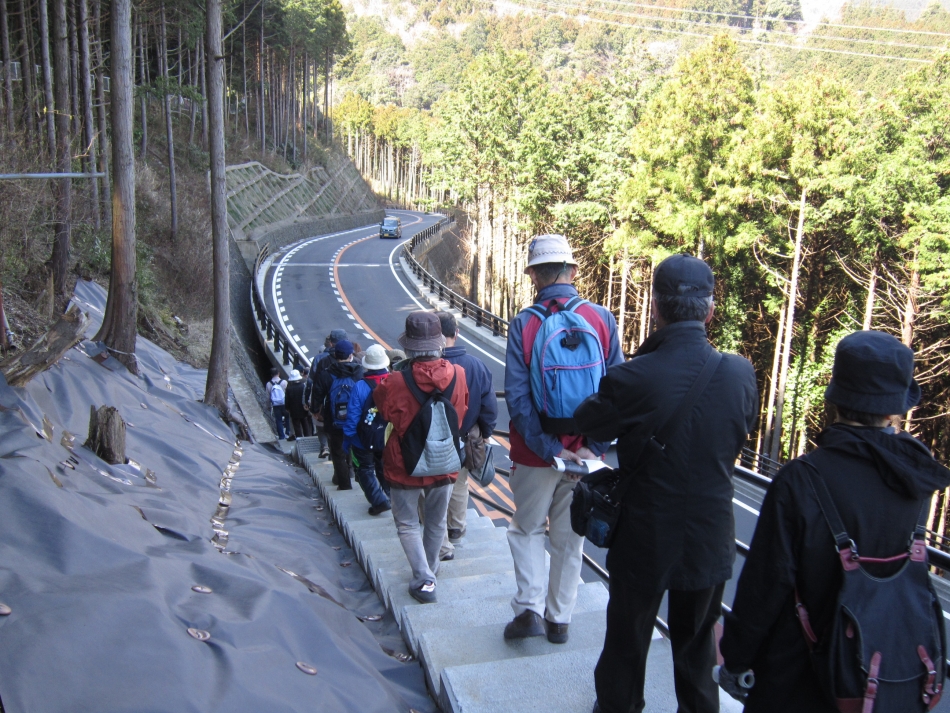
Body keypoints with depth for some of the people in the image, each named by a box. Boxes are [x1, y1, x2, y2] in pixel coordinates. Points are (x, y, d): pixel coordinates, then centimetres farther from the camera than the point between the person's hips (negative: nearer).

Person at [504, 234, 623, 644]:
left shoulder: (523, 323, -11)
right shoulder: (601, 319, -5)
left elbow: (516, 394, -16)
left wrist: (548, 448, -13)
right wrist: (594, 446, -8)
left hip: (536, 455, -2)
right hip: (584, 454, 2)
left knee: (526, 529, 19)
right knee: (569, 538, 17)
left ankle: (530, 608, 8)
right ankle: (559, 620, 28)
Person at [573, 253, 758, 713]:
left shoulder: (632, 379, -25)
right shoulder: (740, 374, -13)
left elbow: (588, 423, -6)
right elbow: (741, 436, 4)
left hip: (643, 541, -3)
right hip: (711, 540, 3)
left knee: (626, 646, 19)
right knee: (697, 646, 24)